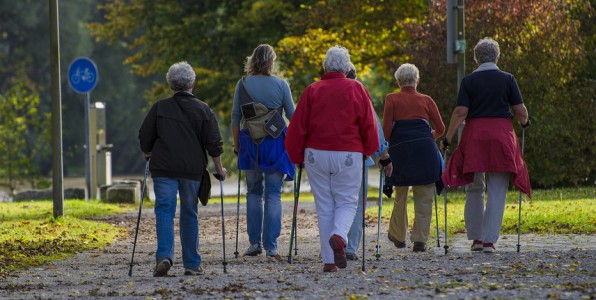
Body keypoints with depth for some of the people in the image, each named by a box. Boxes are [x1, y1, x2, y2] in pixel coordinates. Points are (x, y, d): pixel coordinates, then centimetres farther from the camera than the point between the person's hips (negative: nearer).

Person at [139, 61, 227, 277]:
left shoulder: (159, 108, 2)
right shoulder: (203, 110, 3)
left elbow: (145, 138, 5)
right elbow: (214, 143, 1)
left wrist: (150, 155, 23)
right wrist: (219, 169, 11)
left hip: (163, 169, -1)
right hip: (193, 170, 1)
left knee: (164, 211, -3)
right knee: (189, 214, 11)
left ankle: (164, 256, -24)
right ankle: (192, 264, 12)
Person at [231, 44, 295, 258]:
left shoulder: (243, 84, 0)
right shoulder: (281, 85, -4)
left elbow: (235, 117, 2)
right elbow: (293, 116, 2)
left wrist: (236, 144, 11)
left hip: (250, 144, 1)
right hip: (275, 143, -1)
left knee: (254, 192, 14)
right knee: (273, 194, 3)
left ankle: (254, 242, 6)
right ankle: (271, 246, 0)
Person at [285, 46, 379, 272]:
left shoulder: (312, 90, 3)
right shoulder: (356, 89, 1)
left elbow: (298, 126, 2)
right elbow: (369, 124, 0)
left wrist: (297, 156, 13)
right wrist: (368, 151, 15)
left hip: (316, 154, 1)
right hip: (348, 155, -1)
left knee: (324, 206, 7)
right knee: (346, 202, 7)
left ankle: (329, 261, 4)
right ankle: (339, 236, -25)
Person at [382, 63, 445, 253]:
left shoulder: (392, 99, 7)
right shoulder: (426, 100, 11)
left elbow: (386, 129, -2)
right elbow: (440, 129, 13)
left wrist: (389, 141, 17)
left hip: (400, 150, 0)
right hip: (424, 149, 0)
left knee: (400, 195, 15)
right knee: (424, 197, 3)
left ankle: (398, 236, 27)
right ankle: (420, 240, -3)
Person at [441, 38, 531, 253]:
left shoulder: (469, 81, 0)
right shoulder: (507, 79, 1)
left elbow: (460, 112, -6)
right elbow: (521, 111, 1)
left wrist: (447, 139, 1)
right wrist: (524, 123, 23)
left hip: (474, 135, 0)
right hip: (501, 135, 0)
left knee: (474, 190, 13)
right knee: (497, 193, 2)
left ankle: (476, 238, 14)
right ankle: (489, 240, -3)